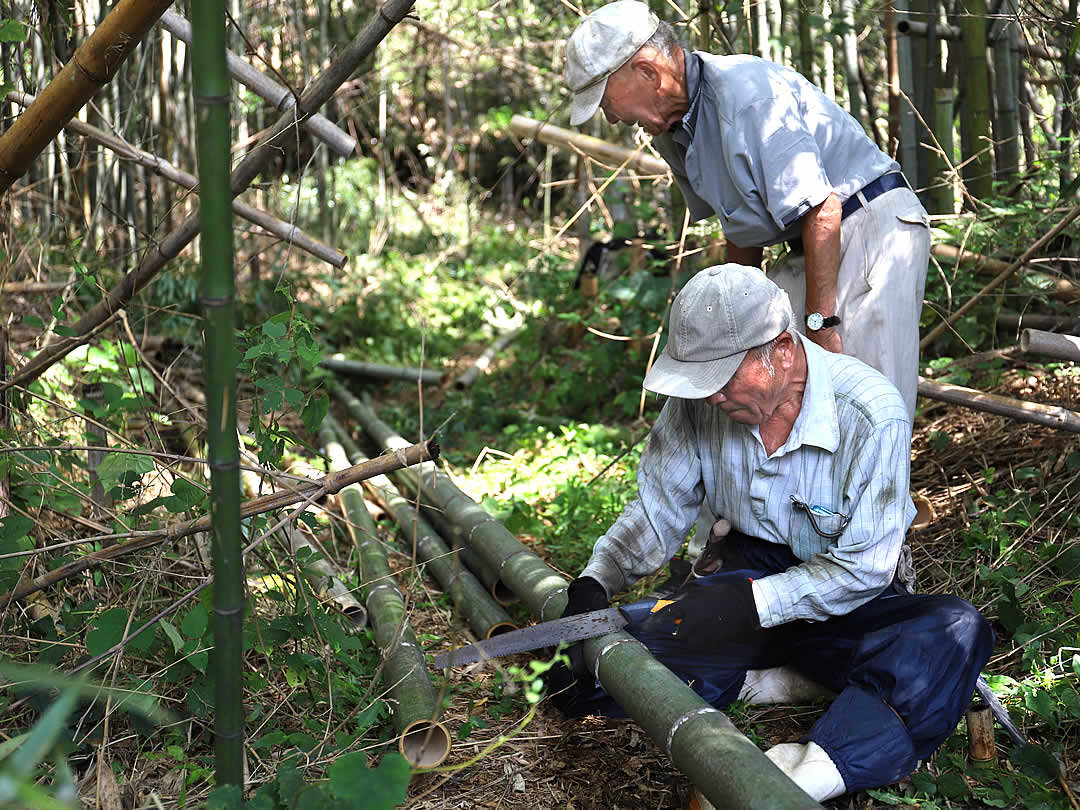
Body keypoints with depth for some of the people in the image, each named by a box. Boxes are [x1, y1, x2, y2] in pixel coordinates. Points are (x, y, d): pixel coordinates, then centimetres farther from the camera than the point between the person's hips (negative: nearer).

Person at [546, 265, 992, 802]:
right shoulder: (698, 400, -10)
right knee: (577, 677, -17)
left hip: (843, 604, -3)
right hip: (747, 588, 3)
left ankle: (807, 776, -49)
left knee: (956, 633, -36)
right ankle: (769, 682, -15)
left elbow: (864, 568, -19)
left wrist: (752, 603, -27)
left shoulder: (872, 415, -22)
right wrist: (594, 582, -12)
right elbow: (658, 510, 4)